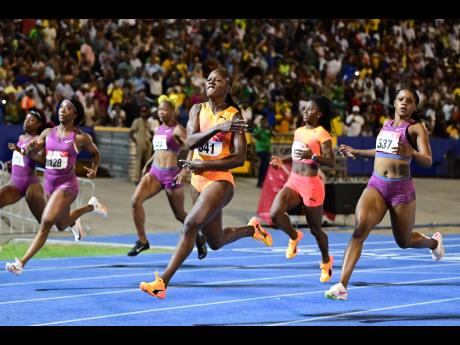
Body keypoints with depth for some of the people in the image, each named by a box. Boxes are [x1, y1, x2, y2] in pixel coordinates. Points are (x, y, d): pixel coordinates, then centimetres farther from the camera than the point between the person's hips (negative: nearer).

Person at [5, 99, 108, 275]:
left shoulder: (80, 138, -7)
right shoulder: (48, 133, 3)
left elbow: (95, 153, 11)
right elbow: (29, 154, 1)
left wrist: (94, 169, -8)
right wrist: (29, 148, -22)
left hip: (67, 185, -6)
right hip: (49, 183, 6)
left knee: (47, 222, -21)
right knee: (62, 225, 24)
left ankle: (21, 263, -19)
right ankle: (91, 206, 51)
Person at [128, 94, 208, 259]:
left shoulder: (177, 130, -9)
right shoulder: (158, 129, 13)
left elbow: (193, 147, -20)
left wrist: (184, 171, -27)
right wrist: (148, 164, 24)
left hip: (171, 174, -6)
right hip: (155, 173, 6)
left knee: (180, 215, 7)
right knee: (135, 201, -17)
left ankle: (199, 239, 33)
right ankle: (142, 241, -8)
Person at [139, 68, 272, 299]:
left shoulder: (234, 115, -6)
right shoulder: (198, 110, 5)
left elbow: (239, 158, -12)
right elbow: (190, 141, -12)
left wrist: (204, 165, -17)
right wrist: (218, 128, -28)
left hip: (220, 180, -6)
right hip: (199, 181, 6)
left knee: (191, 224, -26)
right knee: (215, 242, 17)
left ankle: (162, 283, -25)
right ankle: (252, 229, 46)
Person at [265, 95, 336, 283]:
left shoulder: (321, 134, -9)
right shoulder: (298, 132, 13)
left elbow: (332, 162, -17)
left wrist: (312, 156, -30)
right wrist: (282, 160, 13)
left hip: (311, 184, -6)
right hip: (293, 181, 6)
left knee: (315, 228, 7)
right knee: (275, 213, -20)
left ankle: (326, 261, 33)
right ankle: (294, 237, 9)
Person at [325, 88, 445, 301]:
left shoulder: (416, 128, -5)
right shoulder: (387, 124, 12)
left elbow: (428, 162, -16)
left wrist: (410, 152, -35)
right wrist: (355, 152, 27)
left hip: (401, 189, -4)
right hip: (376, 186, 4)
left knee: (404, 242, 12)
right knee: (360, 228, -20)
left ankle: (434, 242, 49)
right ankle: (342, 286, -26)